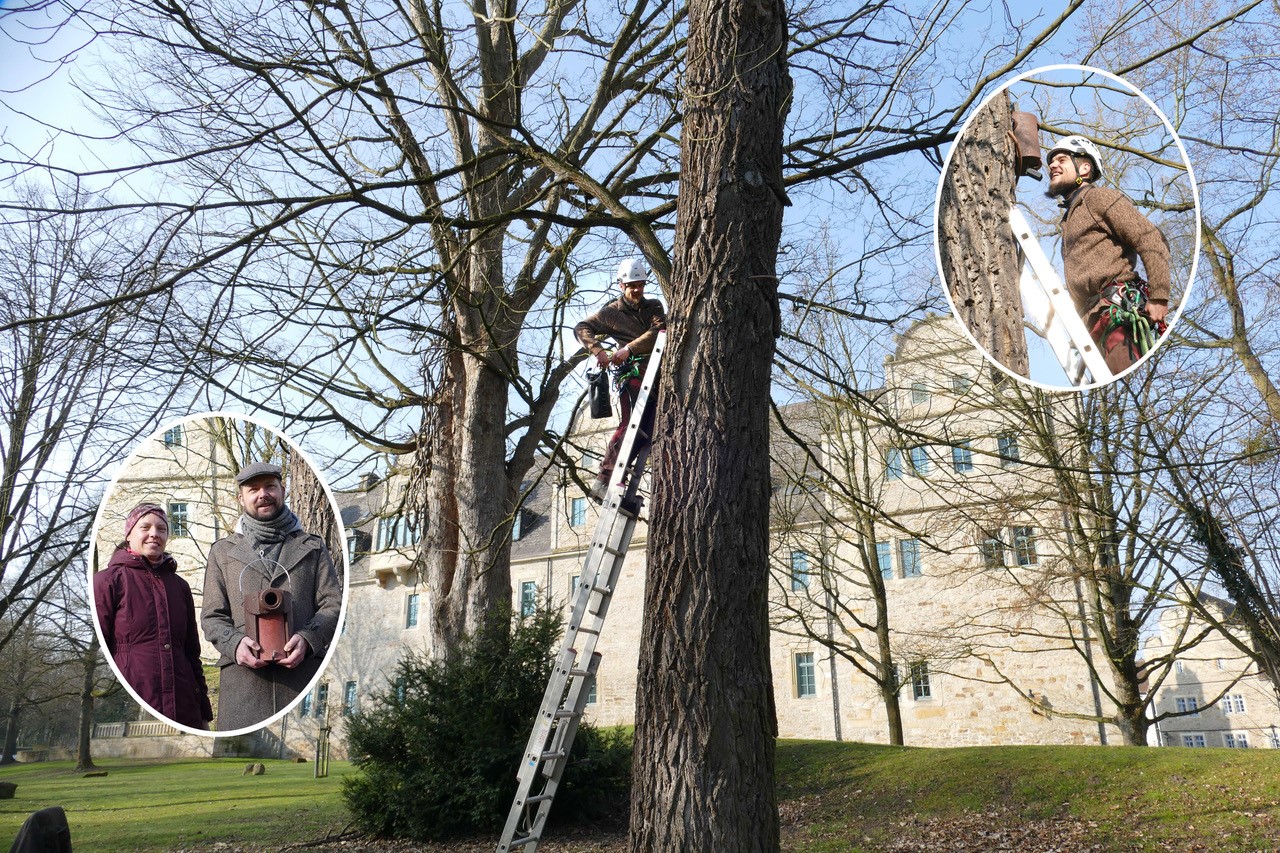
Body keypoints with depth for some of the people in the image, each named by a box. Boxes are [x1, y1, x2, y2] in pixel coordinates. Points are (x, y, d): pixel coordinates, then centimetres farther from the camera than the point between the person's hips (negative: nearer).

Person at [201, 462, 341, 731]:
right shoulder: (222, 552, 20)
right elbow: (212, 616, 14)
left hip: (303, 669, 0)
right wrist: (234, 642, -8)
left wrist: (307, 638, -10)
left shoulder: (312, 547, 18)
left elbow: (334, 604, 10)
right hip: (242, 674, 1)